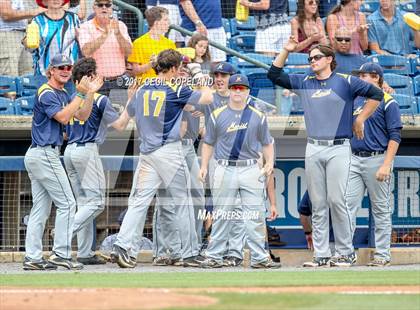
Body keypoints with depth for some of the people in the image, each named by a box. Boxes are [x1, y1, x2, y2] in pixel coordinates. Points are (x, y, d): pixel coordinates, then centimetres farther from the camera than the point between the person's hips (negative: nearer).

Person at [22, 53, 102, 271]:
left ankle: (32, 258, 5)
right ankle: (61, 254, -8)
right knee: (66, 203, -8)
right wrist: (80, 94, -20)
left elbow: (82, 116, 11)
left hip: (36, 155, 10)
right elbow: (63, 117, -22)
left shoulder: (63, 94, 17)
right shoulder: (46, 93, -12)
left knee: (40, 208, 7)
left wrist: (90, 93, -1)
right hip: (45, 154, -10)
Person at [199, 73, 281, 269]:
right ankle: (214, 257, 7)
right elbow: (208, 143, 10)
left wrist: (269, 163, -2)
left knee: (255, 216, -3)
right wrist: (204, 166, 1)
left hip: (251, 170, 1)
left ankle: (259, 258, -1)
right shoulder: (217, 115, 6)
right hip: (225, 170, 0)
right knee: (221, 216, 2)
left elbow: (267, 143, 13)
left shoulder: (258, 117, 7)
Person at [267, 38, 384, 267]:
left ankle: (346, 252, -2)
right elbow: (275, 75, 16)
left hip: (338, 148, -5)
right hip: (313, 149, 5)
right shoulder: (304, 83, 15)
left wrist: (359, 120, 3)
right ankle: (321, 255, 5)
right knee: (318, 204, 3)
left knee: (336, 200, -10)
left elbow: (376, 94, 4)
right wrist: (286, 51, 7)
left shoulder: (345, 82, 3)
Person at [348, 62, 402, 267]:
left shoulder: (388, 103, -4)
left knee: (381, 210, -1)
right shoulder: (356, 101, 16)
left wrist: (386, 165, -17)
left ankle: (382, 254, 3)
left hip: (377, 159, -6)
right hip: (355, 159, 6)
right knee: (348, 205, -1)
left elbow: (395, 136, -10)